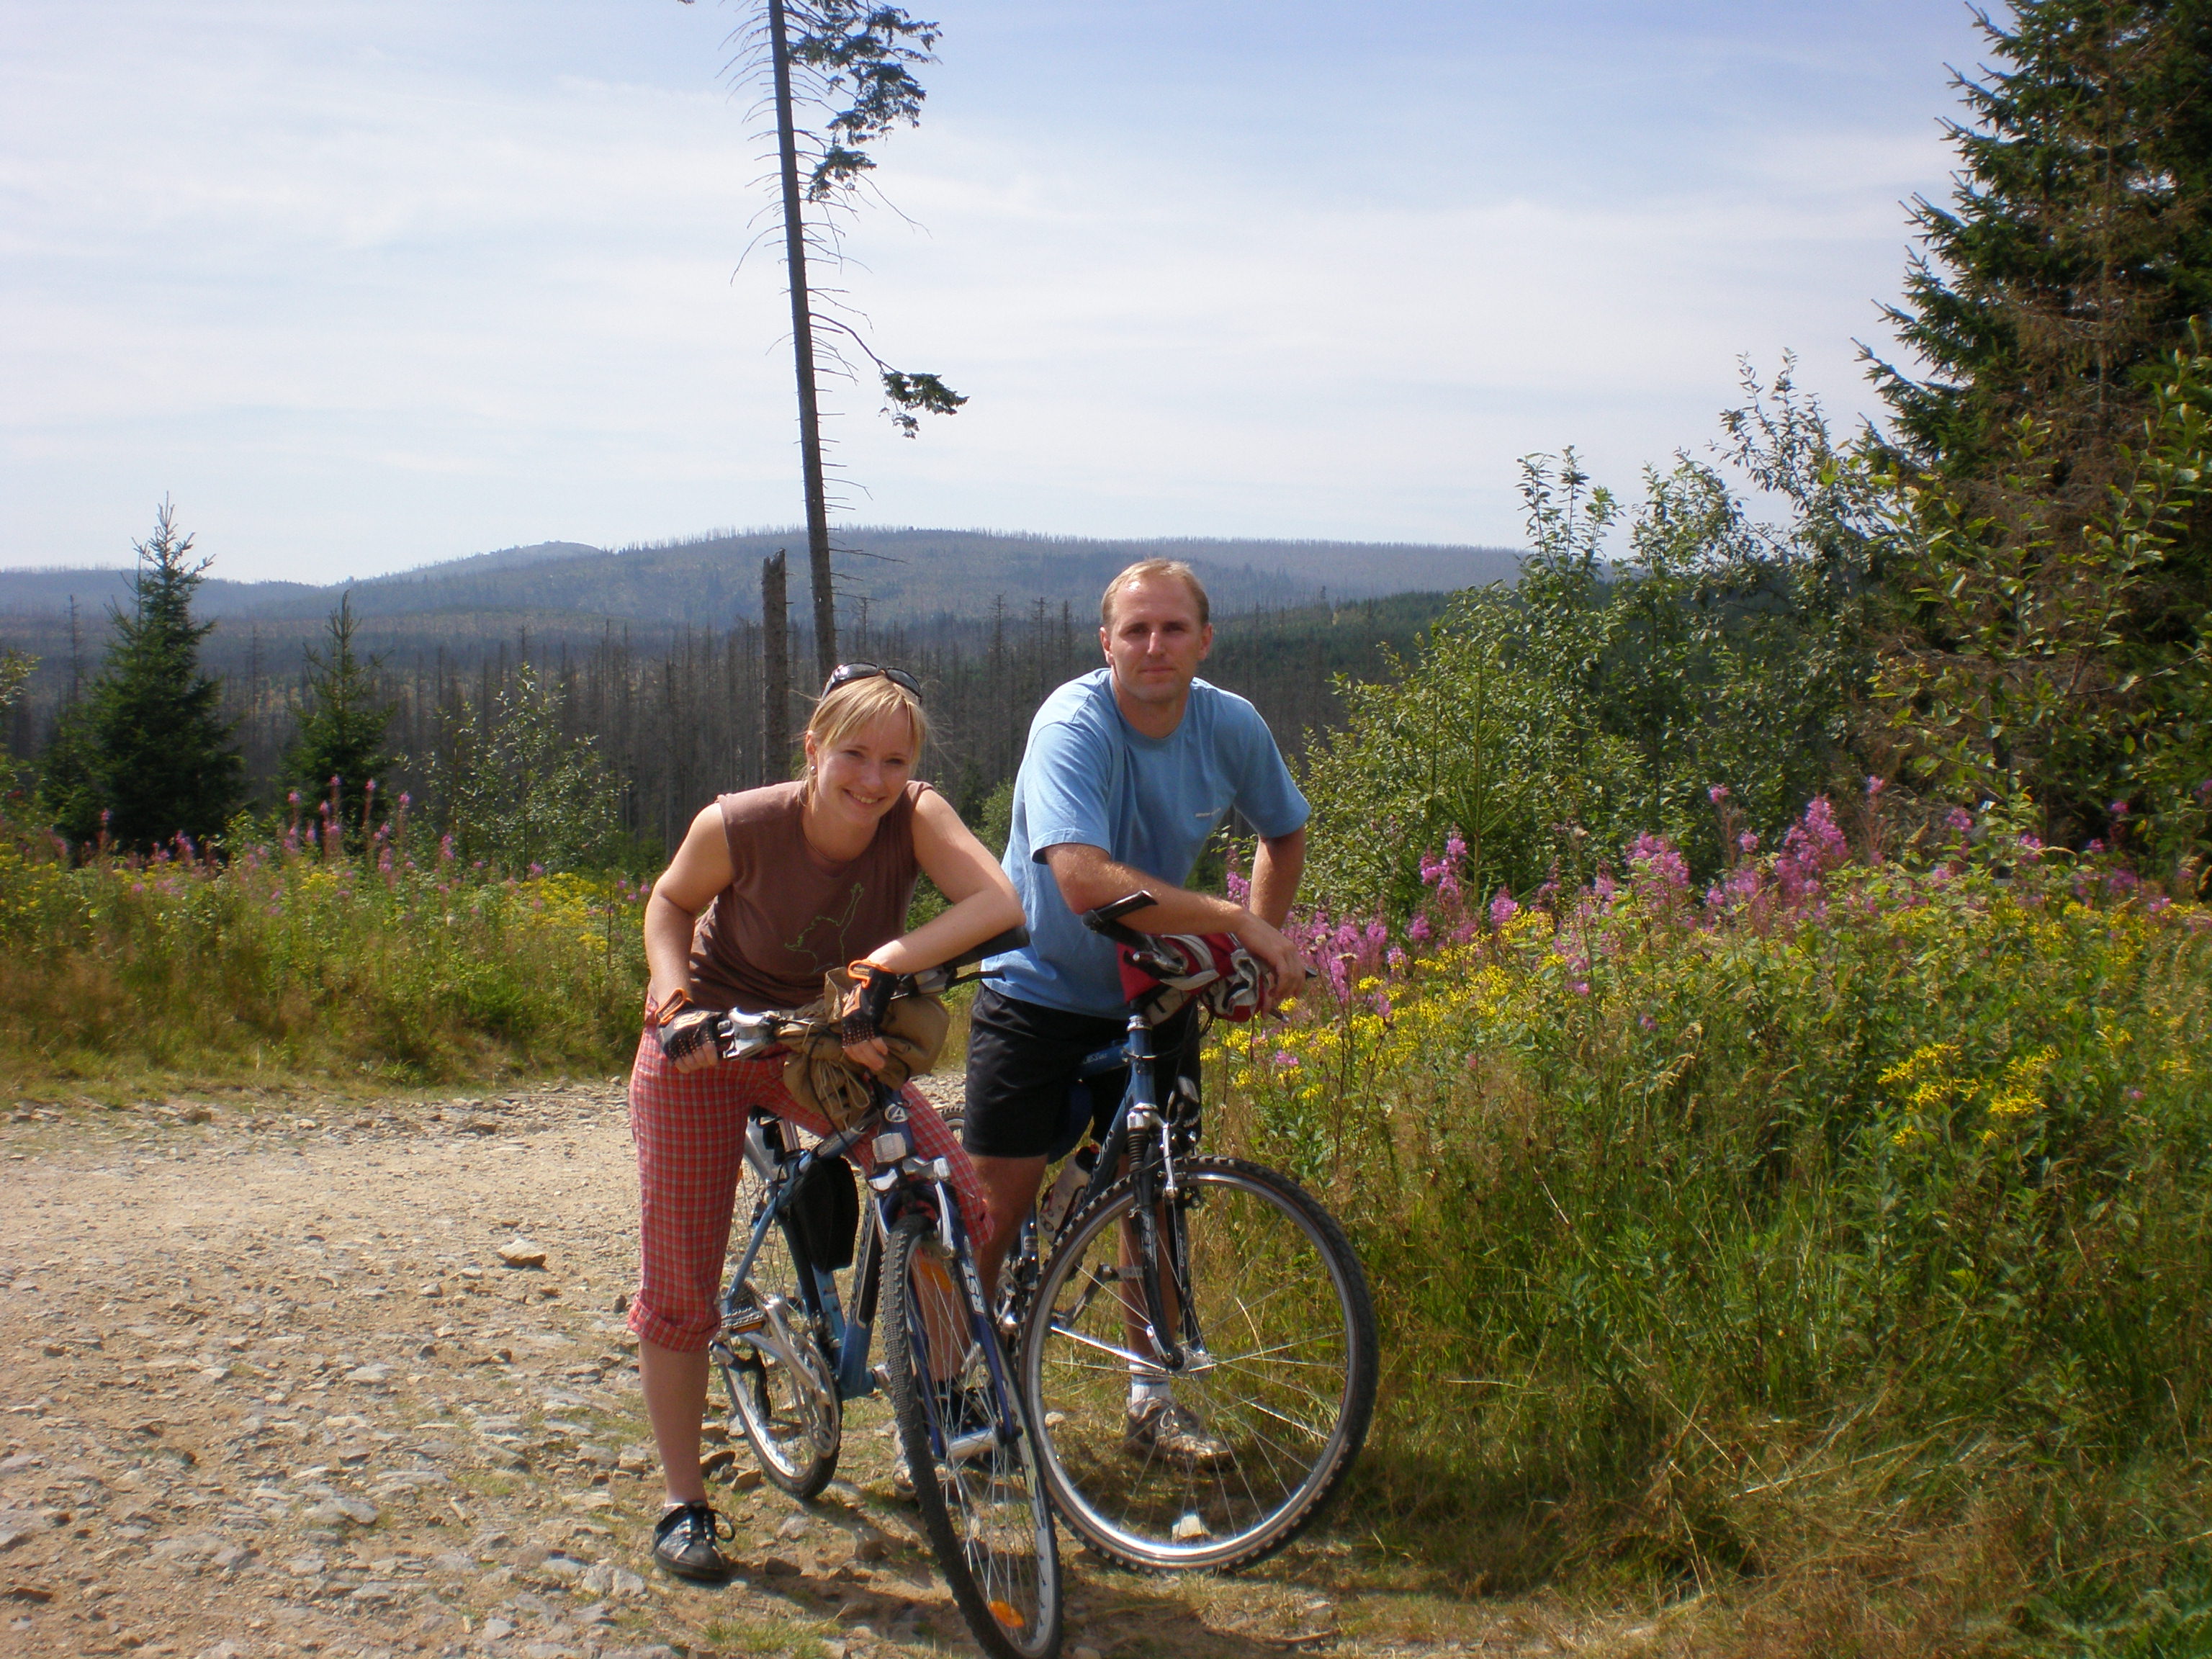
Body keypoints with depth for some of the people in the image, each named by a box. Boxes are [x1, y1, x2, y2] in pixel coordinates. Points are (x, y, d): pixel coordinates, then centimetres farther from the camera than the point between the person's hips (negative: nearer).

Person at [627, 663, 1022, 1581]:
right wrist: (677, 1003, -19)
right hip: (704, 1049, -1)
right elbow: (671, 902, -4)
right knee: (679, 1288, -1)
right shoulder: (736, 826, -24)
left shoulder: (914, 815, -22)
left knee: (958, 1202, -17)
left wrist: (887, 962, -47)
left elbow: (998, 899, -38)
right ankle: (683, 1502, 20)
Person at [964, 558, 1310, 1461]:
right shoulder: (1072, 726, -25)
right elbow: (1085, 880, -39)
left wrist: (1259, 948, -1)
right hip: (1039, 989, -4)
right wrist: (1237, 920, -36)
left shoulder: (1232, 726, -9)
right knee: (1000, 1195, -5)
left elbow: (1285, 835, 12)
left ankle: (1152, 1395, 24)